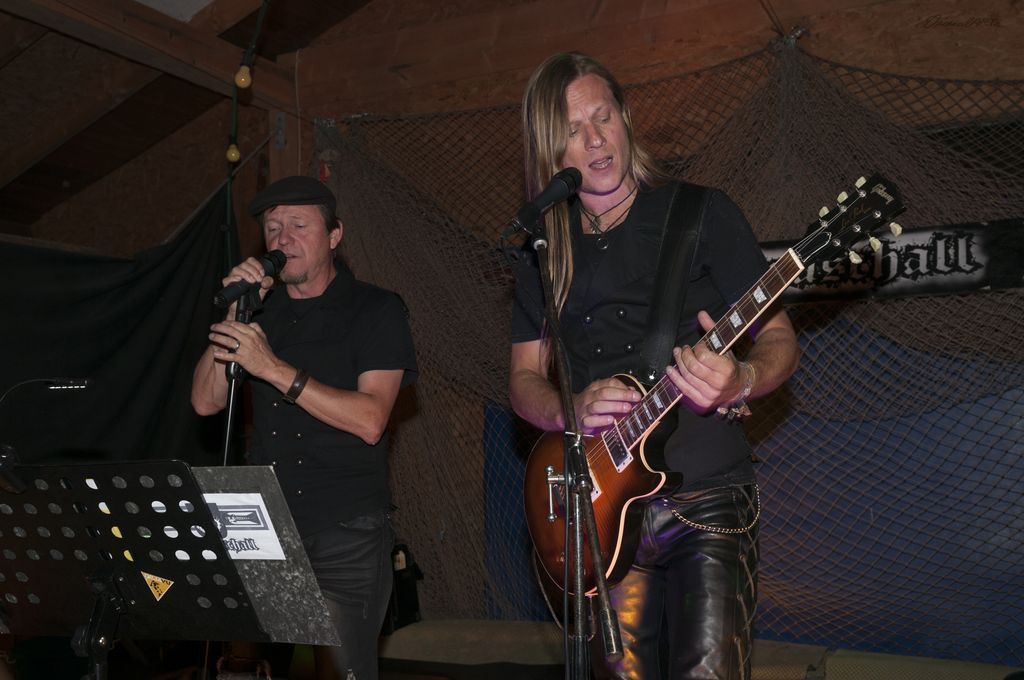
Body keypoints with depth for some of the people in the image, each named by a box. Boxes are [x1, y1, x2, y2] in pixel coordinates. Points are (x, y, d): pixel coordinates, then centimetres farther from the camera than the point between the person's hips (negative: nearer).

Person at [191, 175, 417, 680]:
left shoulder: (376, 310, -1)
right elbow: (206, 402, 3)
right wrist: (236, 313, -7)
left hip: (345, 535, -4)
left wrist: (274, 369, -19)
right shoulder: (262, 310, 12)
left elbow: (369, 421, -14)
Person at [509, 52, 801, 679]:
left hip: (707, 502, -3)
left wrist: (739, 381, -25)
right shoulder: (544, 252, 10)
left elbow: (780, 339, -2)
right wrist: (572, 409, -9)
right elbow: (524, 380, 13)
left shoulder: (700, 212, -1)